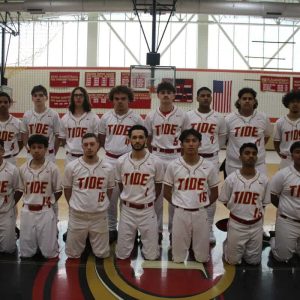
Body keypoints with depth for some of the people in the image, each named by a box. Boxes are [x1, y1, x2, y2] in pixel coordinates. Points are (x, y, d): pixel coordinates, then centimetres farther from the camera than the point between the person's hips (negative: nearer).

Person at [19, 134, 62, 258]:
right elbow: (22, 190, 14)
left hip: (45, 212, -2)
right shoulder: (23, 168, 0)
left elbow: (58, 191, 1)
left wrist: (49, 202, -4)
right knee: (25, 253, 9)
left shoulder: (52, 168, -8)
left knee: (49, 253, 3)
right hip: (27, 212, 3)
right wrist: (27, 202, 5)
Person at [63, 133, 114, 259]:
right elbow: (67, 189, 5)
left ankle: (95, 242, 42)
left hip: (100, 216, 1)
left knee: (102, 254, 11)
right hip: (77, 216, -1)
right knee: (73, 254, 11)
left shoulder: (107, 168, -6)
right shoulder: (71, 166, -10)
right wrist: (74, 206, 11)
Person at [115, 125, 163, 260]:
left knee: (151, 255, 5)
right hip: (127, 210, 1)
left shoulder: (155, 162, -10)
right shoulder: (121, 162, -8)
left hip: (147, 211, -1)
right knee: (122, 254, 7)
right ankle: (133, 237, 36)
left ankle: (143, 238, 34)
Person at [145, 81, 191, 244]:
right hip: (156, 157, 1)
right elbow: (148, 139, 9)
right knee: (156, 194, 7)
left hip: (176, 157, -1)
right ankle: (157, 229, 20)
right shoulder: (151, 116, 1)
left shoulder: (182, 115, -2)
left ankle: (173, 229, 20)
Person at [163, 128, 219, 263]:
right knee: (178, 257, 10)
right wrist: (179, 205, 0)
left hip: (200, 213, 1)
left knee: (202, 258, 12)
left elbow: (214, 193, 6)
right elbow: (166, 192, 3)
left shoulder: (209, 167, -6)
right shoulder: (173, 166, -8)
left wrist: (202, 206, 4)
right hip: (180, 213, 0)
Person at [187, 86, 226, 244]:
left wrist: (213, 150, 13)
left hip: (212, 160, 1)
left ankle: (209, 229, 19)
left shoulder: (219, 117, 1)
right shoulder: (188, 116, -4)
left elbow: (222, 137, 15)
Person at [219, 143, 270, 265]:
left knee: (254, 261, 14)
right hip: (236, 225, -1)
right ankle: (228, 243, 40)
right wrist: (240, 210, -2)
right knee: (233, 261, 11)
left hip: (256, 225, 2)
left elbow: (264, 203, 4)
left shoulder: (263, 179, -9)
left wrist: (255, 212, -4)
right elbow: (224, 201, -1)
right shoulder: (231, 179, -14)